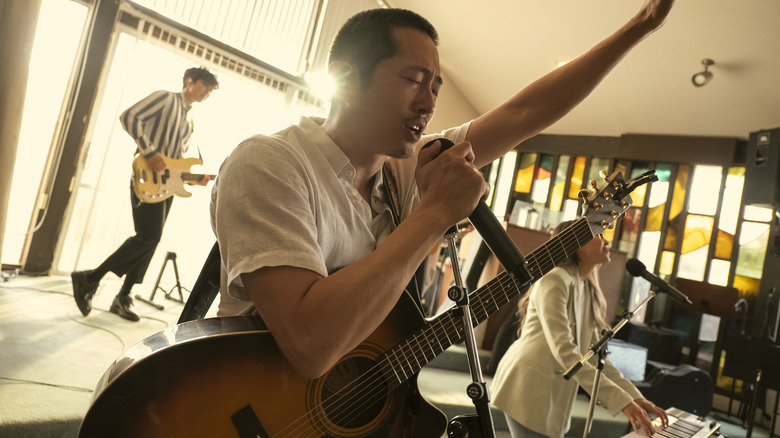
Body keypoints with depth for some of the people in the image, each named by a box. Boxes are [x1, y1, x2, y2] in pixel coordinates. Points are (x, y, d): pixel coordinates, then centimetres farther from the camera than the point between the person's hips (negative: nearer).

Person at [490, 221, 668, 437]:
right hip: (528, 389, -8)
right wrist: (622, 401, -27)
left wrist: (635, 396, -2)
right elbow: (564, 351, -26)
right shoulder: (555, 280, -16)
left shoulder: (588, 291, 12)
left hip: (554, 395, 8)